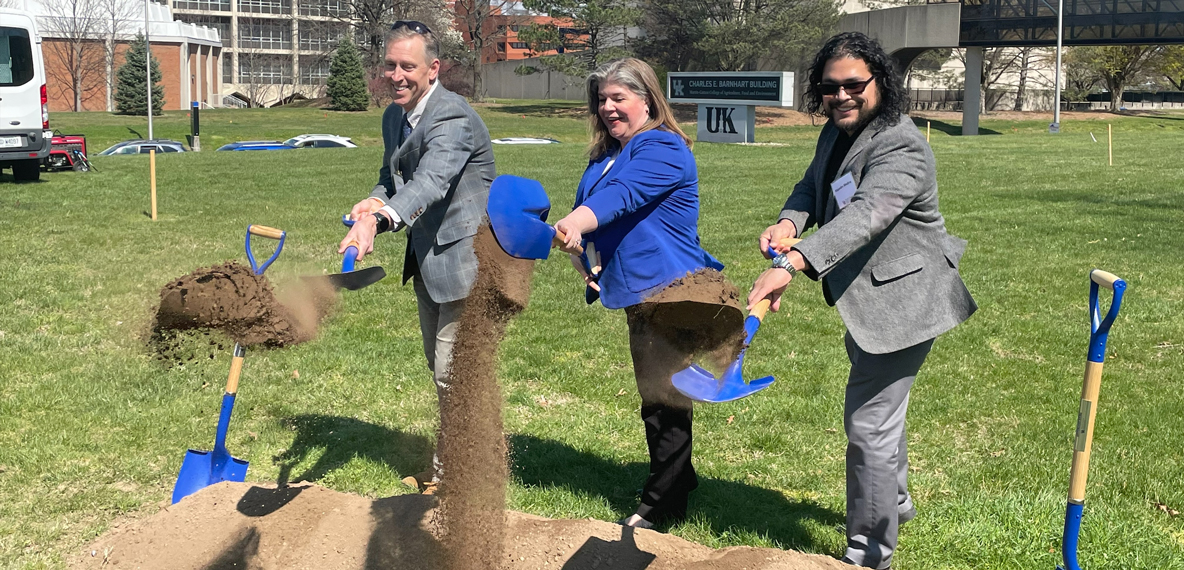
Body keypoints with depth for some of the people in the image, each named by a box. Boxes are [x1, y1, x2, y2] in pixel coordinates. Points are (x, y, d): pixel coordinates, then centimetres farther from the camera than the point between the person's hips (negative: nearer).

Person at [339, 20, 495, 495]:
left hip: (467, 258, -10)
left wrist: (379, 221, -57)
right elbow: (392, 179, 16)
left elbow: (429, 182, -40)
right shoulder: (395, 117, 6)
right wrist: (372, 203, -8)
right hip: (429, 258, 10)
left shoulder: (453, 118, -24)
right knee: (439, 365, 21)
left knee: (452, 372, -6)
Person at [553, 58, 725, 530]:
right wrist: (585, 257, 6)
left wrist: (575, 223, -48)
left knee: (664, 399, -5)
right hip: (639, 292, 10)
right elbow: (593, 207, 24)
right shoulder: (606, 153, 15)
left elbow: (621, 193, -32)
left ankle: (662, 505, 6)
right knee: (655, 395, 19)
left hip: (670, 291, -10)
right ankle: (680, 479, 35)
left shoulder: (663, 149, -14)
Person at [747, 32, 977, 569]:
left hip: (900, 300, -10)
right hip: (867, 299, 10)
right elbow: (812, 186, 13)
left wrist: (791, 264, -51)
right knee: (878, 407, 27)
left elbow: (864, 216, -39)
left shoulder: (900, 148, -25)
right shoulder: (835, 133, 5)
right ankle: (895, 500, 51)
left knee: (869, 423, -8)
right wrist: (790, 221, -12)